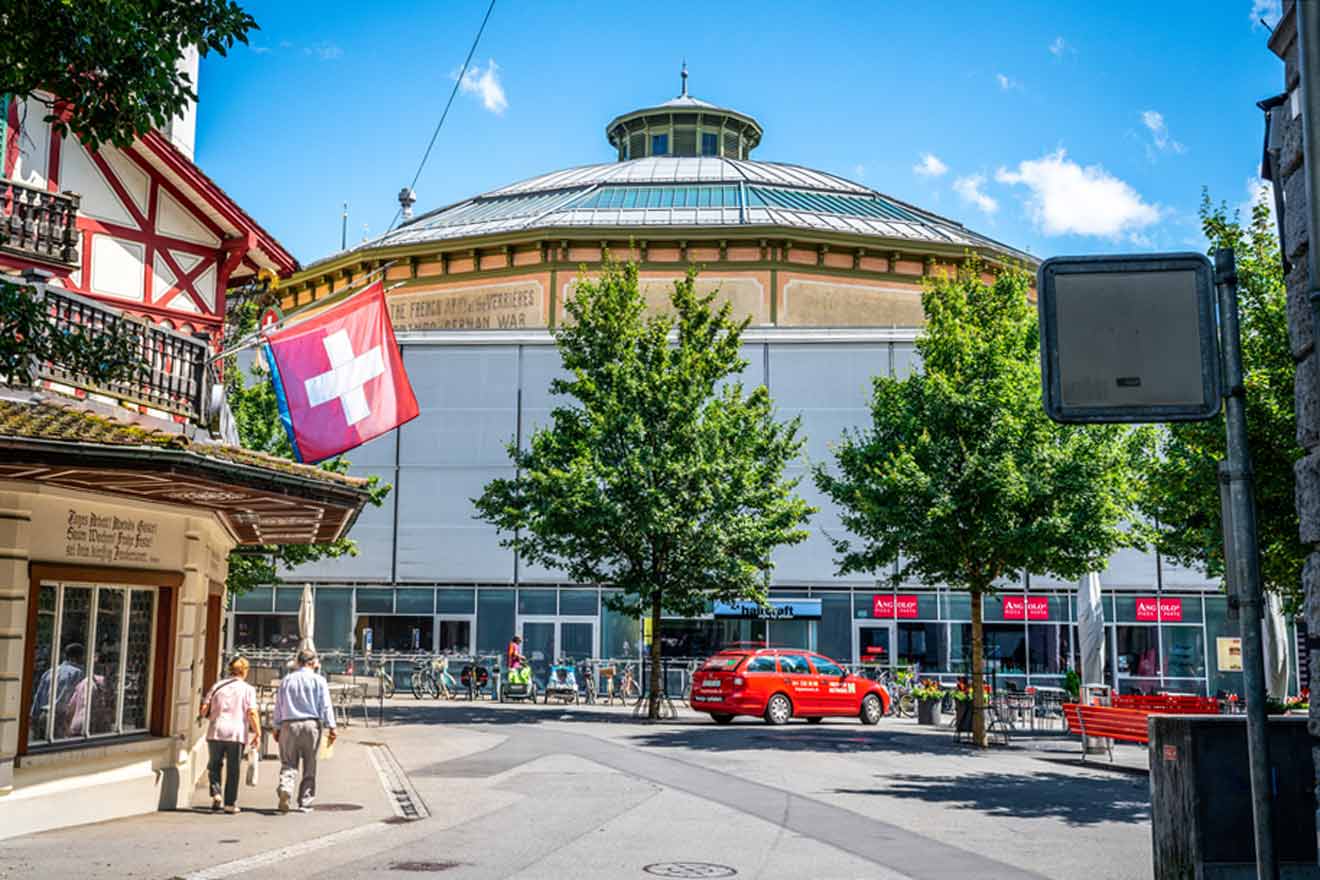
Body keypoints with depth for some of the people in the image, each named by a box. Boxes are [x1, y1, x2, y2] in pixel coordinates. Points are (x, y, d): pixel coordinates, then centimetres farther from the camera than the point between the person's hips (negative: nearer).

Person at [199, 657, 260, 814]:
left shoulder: (217, 686, 8)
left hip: (216, 732, 2)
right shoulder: (248, 689, 1)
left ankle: (215, 794, -1)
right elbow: (252, 713, -8)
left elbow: (204, 709, 5)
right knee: (233, 770, 6)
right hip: (237, 733, -2)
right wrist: (257, 733, -3)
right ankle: (230, 803, 7)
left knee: (214, 766, 17)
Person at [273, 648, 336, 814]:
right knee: (309, 766, 7)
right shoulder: (318, 681, 1)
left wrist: (277, 728, 19)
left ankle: (285, 788, -24)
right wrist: (331, 728, -1)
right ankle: (305, 803, 8)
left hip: (288, 725, 2)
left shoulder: (287, 680, 9)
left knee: (288, 764, 4)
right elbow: (326, 706, -3)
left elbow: (278, 706, 12)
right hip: (311, 725, -2)